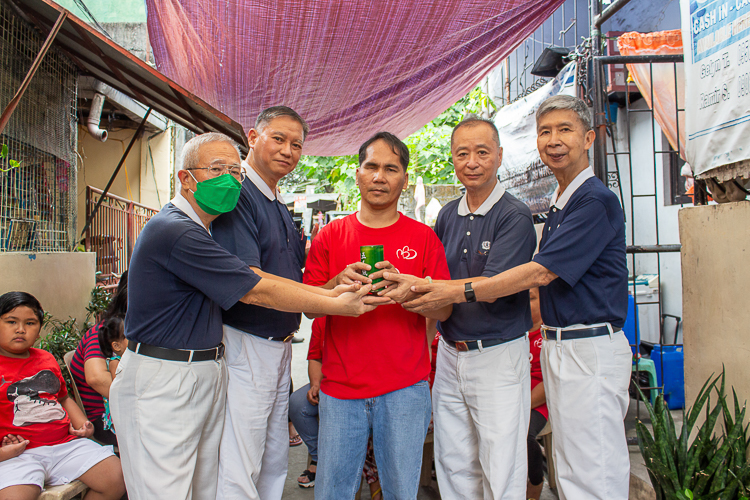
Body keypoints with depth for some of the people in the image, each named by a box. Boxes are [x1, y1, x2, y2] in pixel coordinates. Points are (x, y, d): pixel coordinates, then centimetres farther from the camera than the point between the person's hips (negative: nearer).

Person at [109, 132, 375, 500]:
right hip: (162, 382, -10)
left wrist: (330, 291, 1)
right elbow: (256, 292, -18)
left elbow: (253, 279, 10)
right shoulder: (175, 231, -18)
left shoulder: (197, 230, 16)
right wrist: (337, 306, -11)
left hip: (206, 372, 10)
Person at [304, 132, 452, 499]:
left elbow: (444, 310, -1)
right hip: (341, 385, 1)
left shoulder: (424, 237, 3)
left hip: (405, 387, 0)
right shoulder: (330, 236, 6)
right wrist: (337, 285, -17)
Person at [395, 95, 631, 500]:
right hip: (558, 345, 10)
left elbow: (540, 273, -20)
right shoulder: (558, 205, 16)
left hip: (591, 350, -9)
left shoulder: (597, 201, -14)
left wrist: (456, 293, -18)